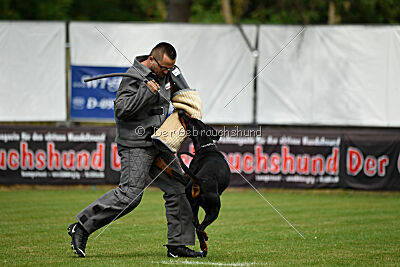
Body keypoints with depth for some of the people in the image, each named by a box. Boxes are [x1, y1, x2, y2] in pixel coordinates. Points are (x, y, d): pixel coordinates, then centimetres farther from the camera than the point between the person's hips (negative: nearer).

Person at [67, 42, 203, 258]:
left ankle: (177, 245, 9)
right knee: (130, 194, -17)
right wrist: (147, 92, -27)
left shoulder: (161, 75, 12)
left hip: (159, 143, 9)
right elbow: (121, 109, -24)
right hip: (136, 145, -9)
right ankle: (82, 227, -9)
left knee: (177, 190, 5)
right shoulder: (133, 78, -15)